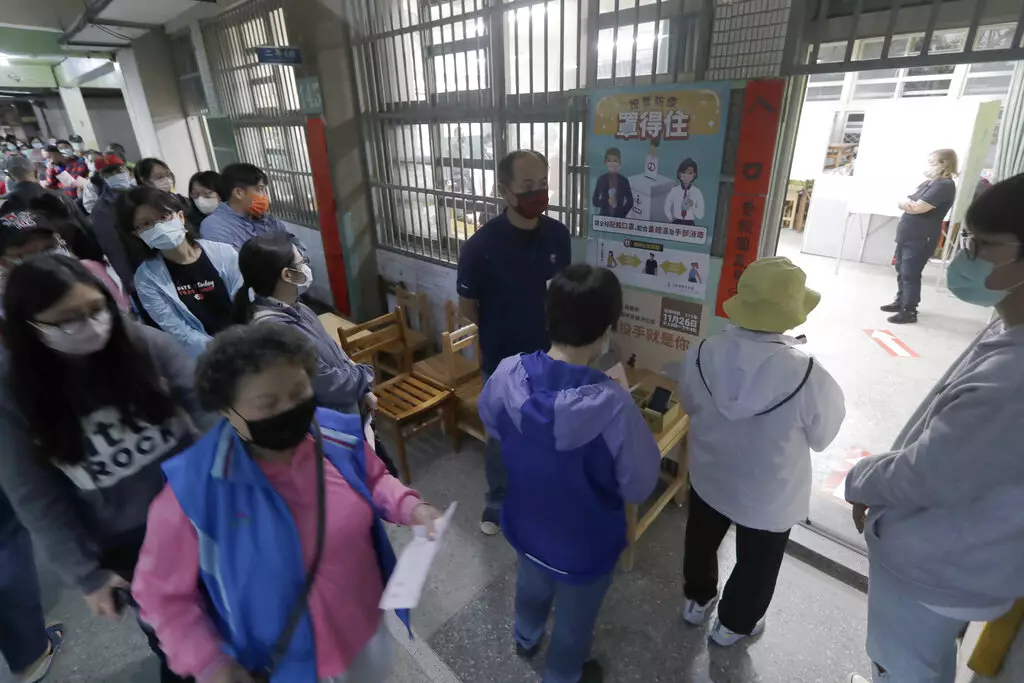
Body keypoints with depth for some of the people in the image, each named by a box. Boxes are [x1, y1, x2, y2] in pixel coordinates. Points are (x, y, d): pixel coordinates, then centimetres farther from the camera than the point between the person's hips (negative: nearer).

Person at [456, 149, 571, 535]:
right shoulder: (482, 245, -21)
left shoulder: (558, 234, -8)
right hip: (502, 361, -3)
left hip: (548, 356, 4)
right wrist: (504, 327, 0)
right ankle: (498, 498, 42)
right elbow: (467, 308, -9)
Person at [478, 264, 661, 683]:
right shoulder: (612, 406, -36)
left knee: (531, 583, 36)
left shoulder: (508, 374, -23)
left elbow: (493, 429, -2)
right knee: (574, 619, 28)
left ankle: (526, 638, 66)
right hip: (584, 546, -4)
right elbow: (639, 487, -20)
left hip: (525, 524, 5)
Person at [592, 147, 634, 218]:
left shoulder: (624, 180, 1)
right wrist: (607, 201, -15)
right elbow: (595, 201, 3)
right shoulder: (602, 179, 3)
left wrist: (622, 214, -11)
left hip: (618, 217, 0)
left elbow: (630, 202, 3)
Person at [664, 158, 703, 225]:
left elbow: (700, 215, -3)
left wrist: (692, 206, -18)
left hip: (690, 224, -1)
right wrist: (671, 219, 7)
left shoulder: (697, 192, -4)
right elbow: (667, 208, 16)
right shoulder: (674, 190, 0)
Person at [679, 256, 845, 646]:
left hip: (709, 477, 3)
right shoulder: (809, 377, -32)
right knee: (756, 565, 26)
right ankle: (733, 625, 50)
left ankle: (696, 600, 55)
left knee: (702, 542, 30)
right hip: (770, 496, -2)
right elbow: (823, 435, -12)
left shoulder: (701, 354, -24)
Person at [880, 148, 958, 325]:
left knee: (910, 274, -5)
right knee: (901, 270, 17)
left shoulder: (945, 185, -15)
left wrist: (906, 203, -2)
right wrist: (906, 202, -12)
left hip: (920, 240, -9)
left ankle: (909, 311, 4)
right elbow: (904, 202, 11)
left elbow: (917, 208, -22)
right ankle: (900, 301, 31)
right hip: (907, 235, 9)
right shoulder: (929, 183, 14)